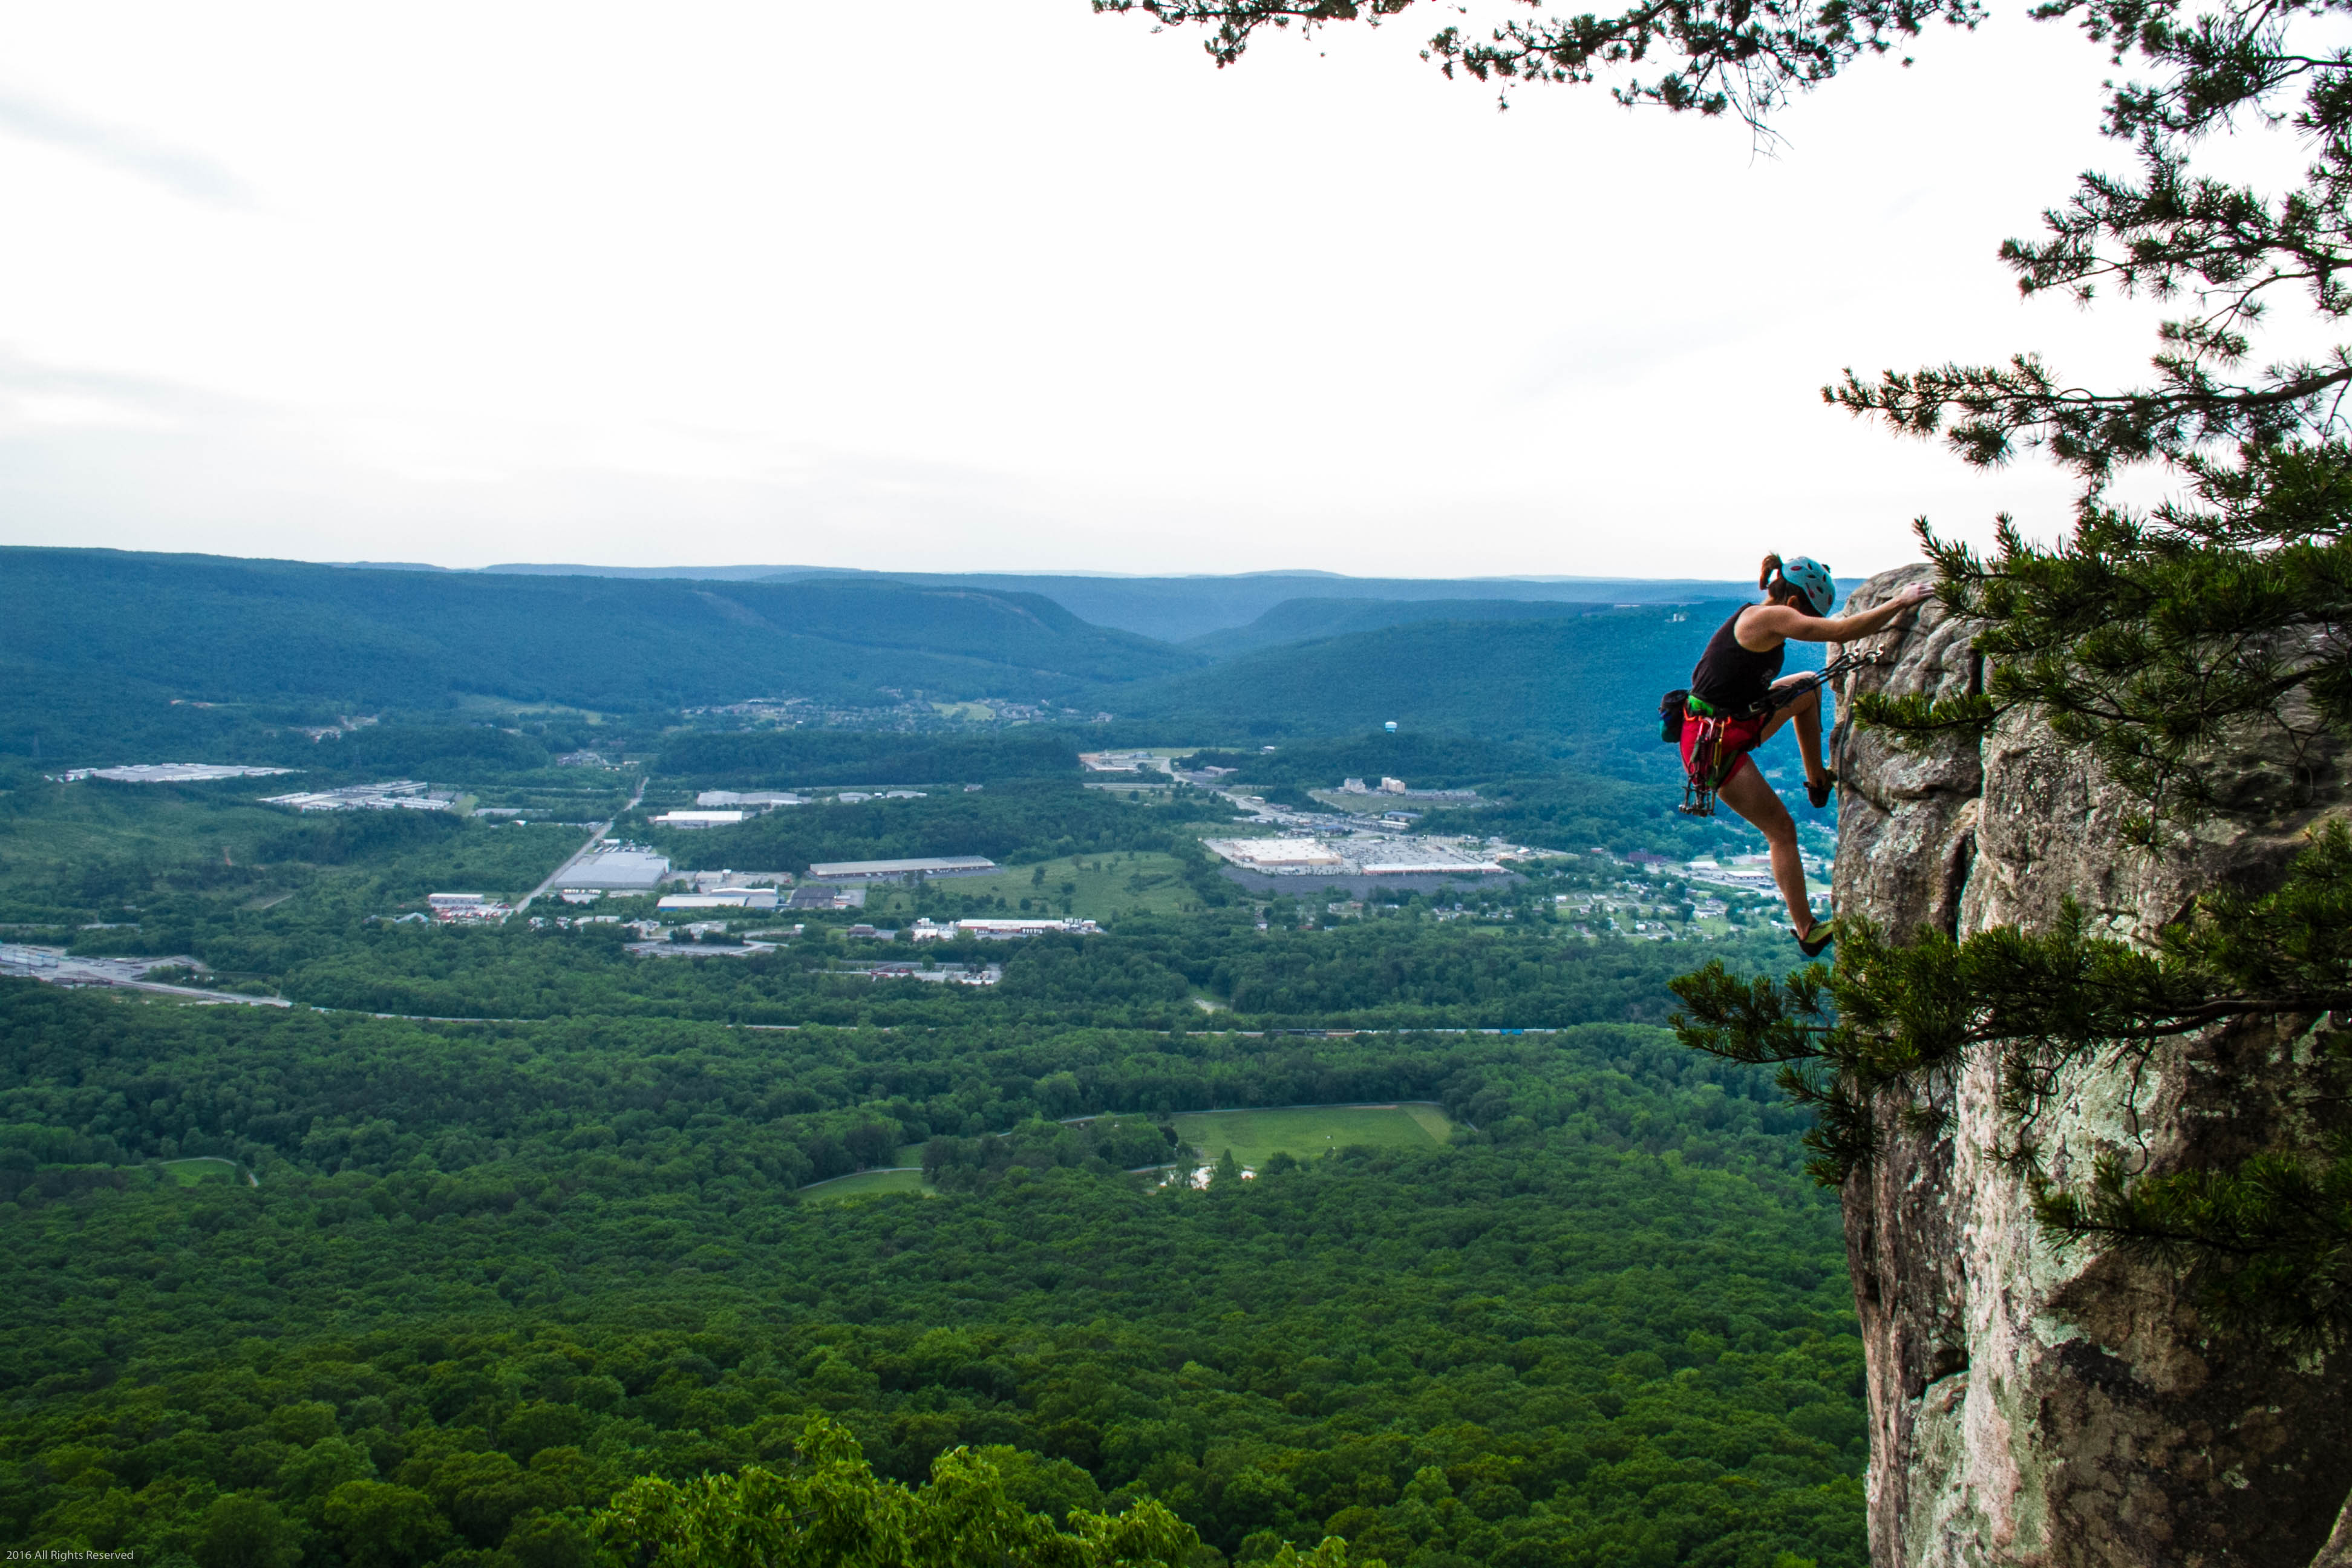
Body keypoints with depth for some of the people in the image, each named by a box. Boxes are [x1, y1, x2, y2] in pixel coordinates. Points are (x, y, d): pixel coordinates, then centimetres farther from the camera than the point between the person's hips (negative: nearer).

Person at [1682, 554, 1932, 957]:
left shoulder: (1756, 619, 10)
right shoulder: (1769, 618, -19)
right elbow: (1844, 631, -23)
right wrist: (1900, 604, -11)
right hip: (1714, 746, -10)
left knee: (1808, 686, 21)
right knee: (1781, 829, -3)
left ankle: (1818, 780, 30)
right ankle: (1808, 933, 5)